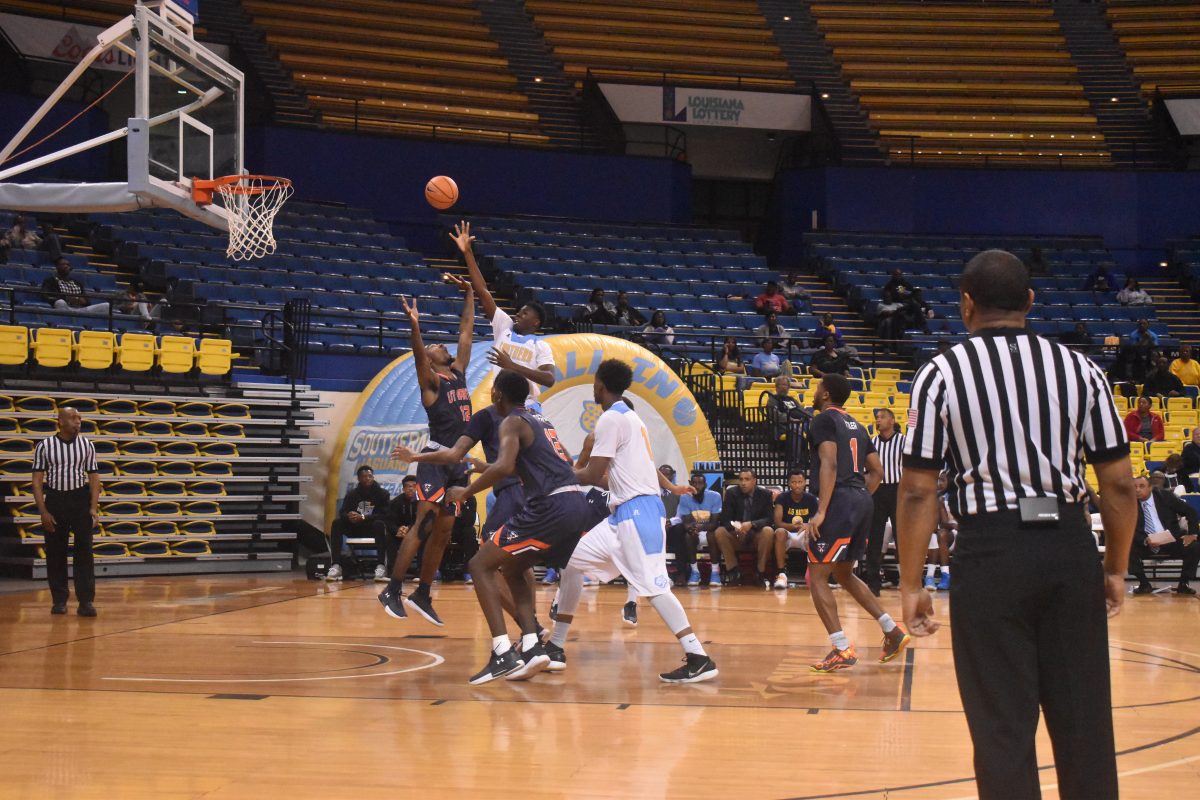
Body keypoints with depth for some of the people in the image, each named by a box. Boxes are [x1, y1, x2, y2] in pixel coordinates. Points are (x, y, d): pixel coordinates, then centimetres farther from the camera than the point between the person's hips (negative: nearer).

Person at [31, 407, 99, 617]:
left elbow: (94, 477, 5)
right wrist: (43, 511, -7)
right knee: (55, 553, 4)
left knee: (84, 552, -4)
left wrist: (94, 508, -5)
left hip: (80, 499, 0)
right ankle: (59, 600, 14)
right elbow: (37, 480, 0)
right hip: (55, 500, 0)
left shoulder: (86, 445, 4)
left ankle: (86, 601, -3)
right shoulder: (44, 446, 0)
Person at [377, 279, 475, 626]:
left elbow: (466, 332, 22)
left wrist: (469, 294, 21)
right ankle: (392, 591, -12)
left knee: (442, 533, 8)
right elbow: (417, 356, -23)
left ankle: (422, 596, 15)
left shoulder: (459, 372, 17)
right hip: (436, 460, -7)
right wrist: (414, 325, -39)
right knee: (423, 526, -14)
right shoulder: (430, 379, -2)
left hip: (457, 462, 7)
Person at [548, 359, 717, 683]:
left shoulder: (611, 419, -12)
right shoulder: (629, 417, 17)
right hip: (626, 513, 10)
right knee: (573, 559, 13)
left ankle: (699, 660, -17)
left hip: (637, 512, -10)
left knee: (652, 586, -14)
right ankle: (556, 647, 18)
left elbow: (593, 475, -14)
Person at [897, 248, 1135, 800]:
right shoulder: (1079, 370, 5)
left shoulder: (942, 374, -1)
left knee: (1003, 728, 4)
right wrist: (1116, 568, 16)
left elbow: (918, 490, -4)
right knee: (1083, 721, 11)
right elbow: (1119, 483, 5)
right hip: (1070, 548, 2)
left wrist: (911, 585, 2)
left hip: (992, 551, -2)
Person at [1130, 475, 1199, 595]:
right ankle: (1144, 584, -12)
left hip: (1172, 540, 0)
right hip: (1146, 544, 0)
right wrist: (1145, 541, -26)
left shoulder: (1165, 496, -3)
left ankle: (1184, 584, -5)